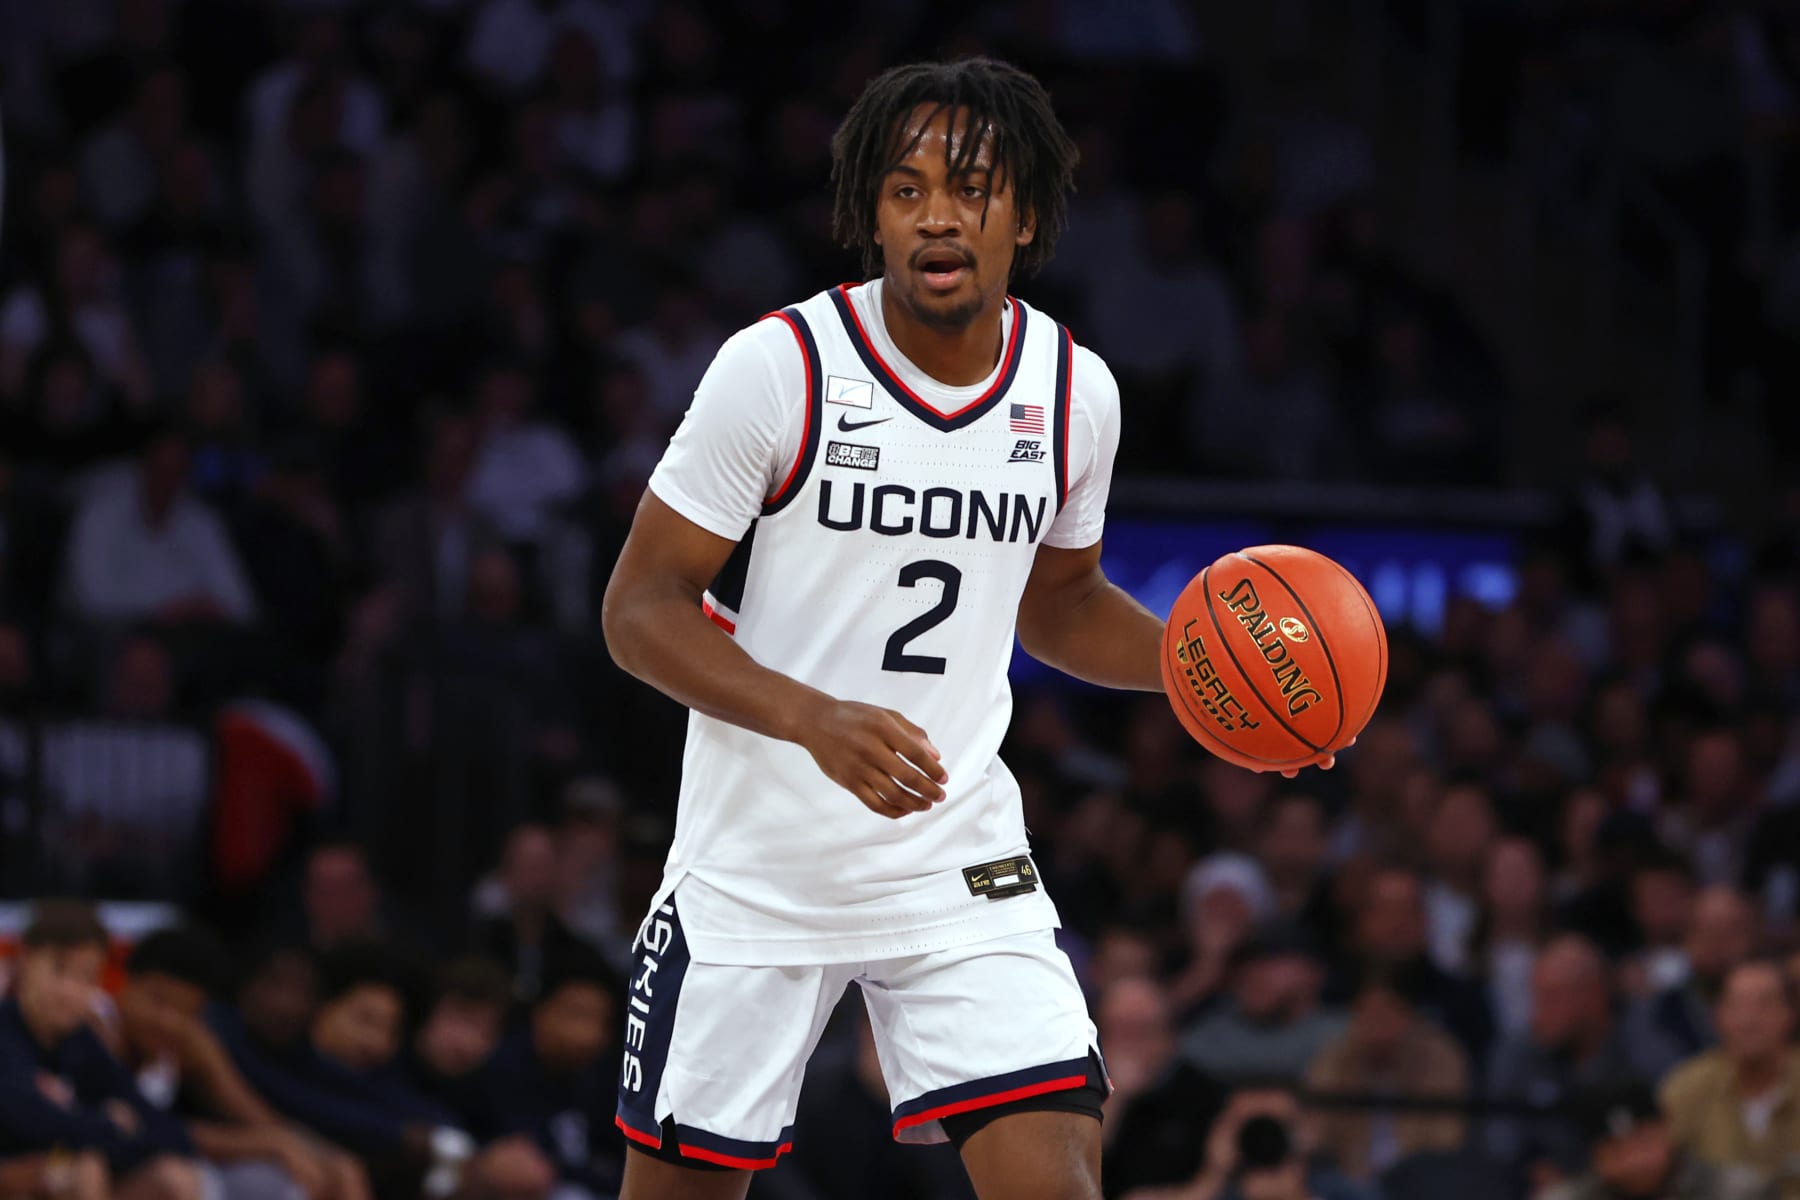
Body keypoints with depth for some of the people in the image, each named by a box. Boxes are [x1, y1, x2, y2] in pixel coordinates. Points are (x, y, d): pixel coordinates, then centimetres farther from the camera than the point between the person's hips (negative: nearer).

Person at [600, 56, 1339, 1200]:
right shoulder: (781, 367, -14)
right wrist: (820, 721, -27)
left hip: (962, 868, 2)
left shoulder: (1076, 391, -1)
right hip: (757, 876, -2)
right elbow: (642, 610, -11)